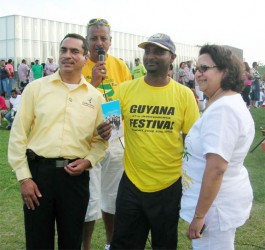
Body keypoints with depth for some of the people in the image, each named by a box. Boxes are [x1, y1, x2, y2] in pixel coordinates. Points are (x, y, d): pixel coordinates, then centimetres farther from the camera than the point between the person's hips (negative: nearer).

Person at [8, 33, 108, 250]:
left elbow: (101, 140, 11)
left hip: (75, 175, 1)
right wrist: (24, 177, -5)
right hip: (38, 171, -1)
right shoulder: (36, 88, 1)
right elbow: (18, 134, 0)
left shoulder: (95, 96, 4)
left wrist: (88, 161, -8)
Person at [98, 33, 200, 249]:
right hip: (132, 183, 1)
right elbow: (108, 124, 4)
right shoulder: (125, 89, -4)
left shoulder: (184, 94, -6)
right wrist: (105, 131, -20)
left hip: (170, 185, 0)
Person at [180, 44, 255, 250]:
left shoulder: (222, 109, -24)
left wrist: (199, 215, -24)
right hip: (225, 200, 10)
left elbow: (216, 167, -29)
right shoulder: (230, 101, 9)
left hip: (216, 205, -10)